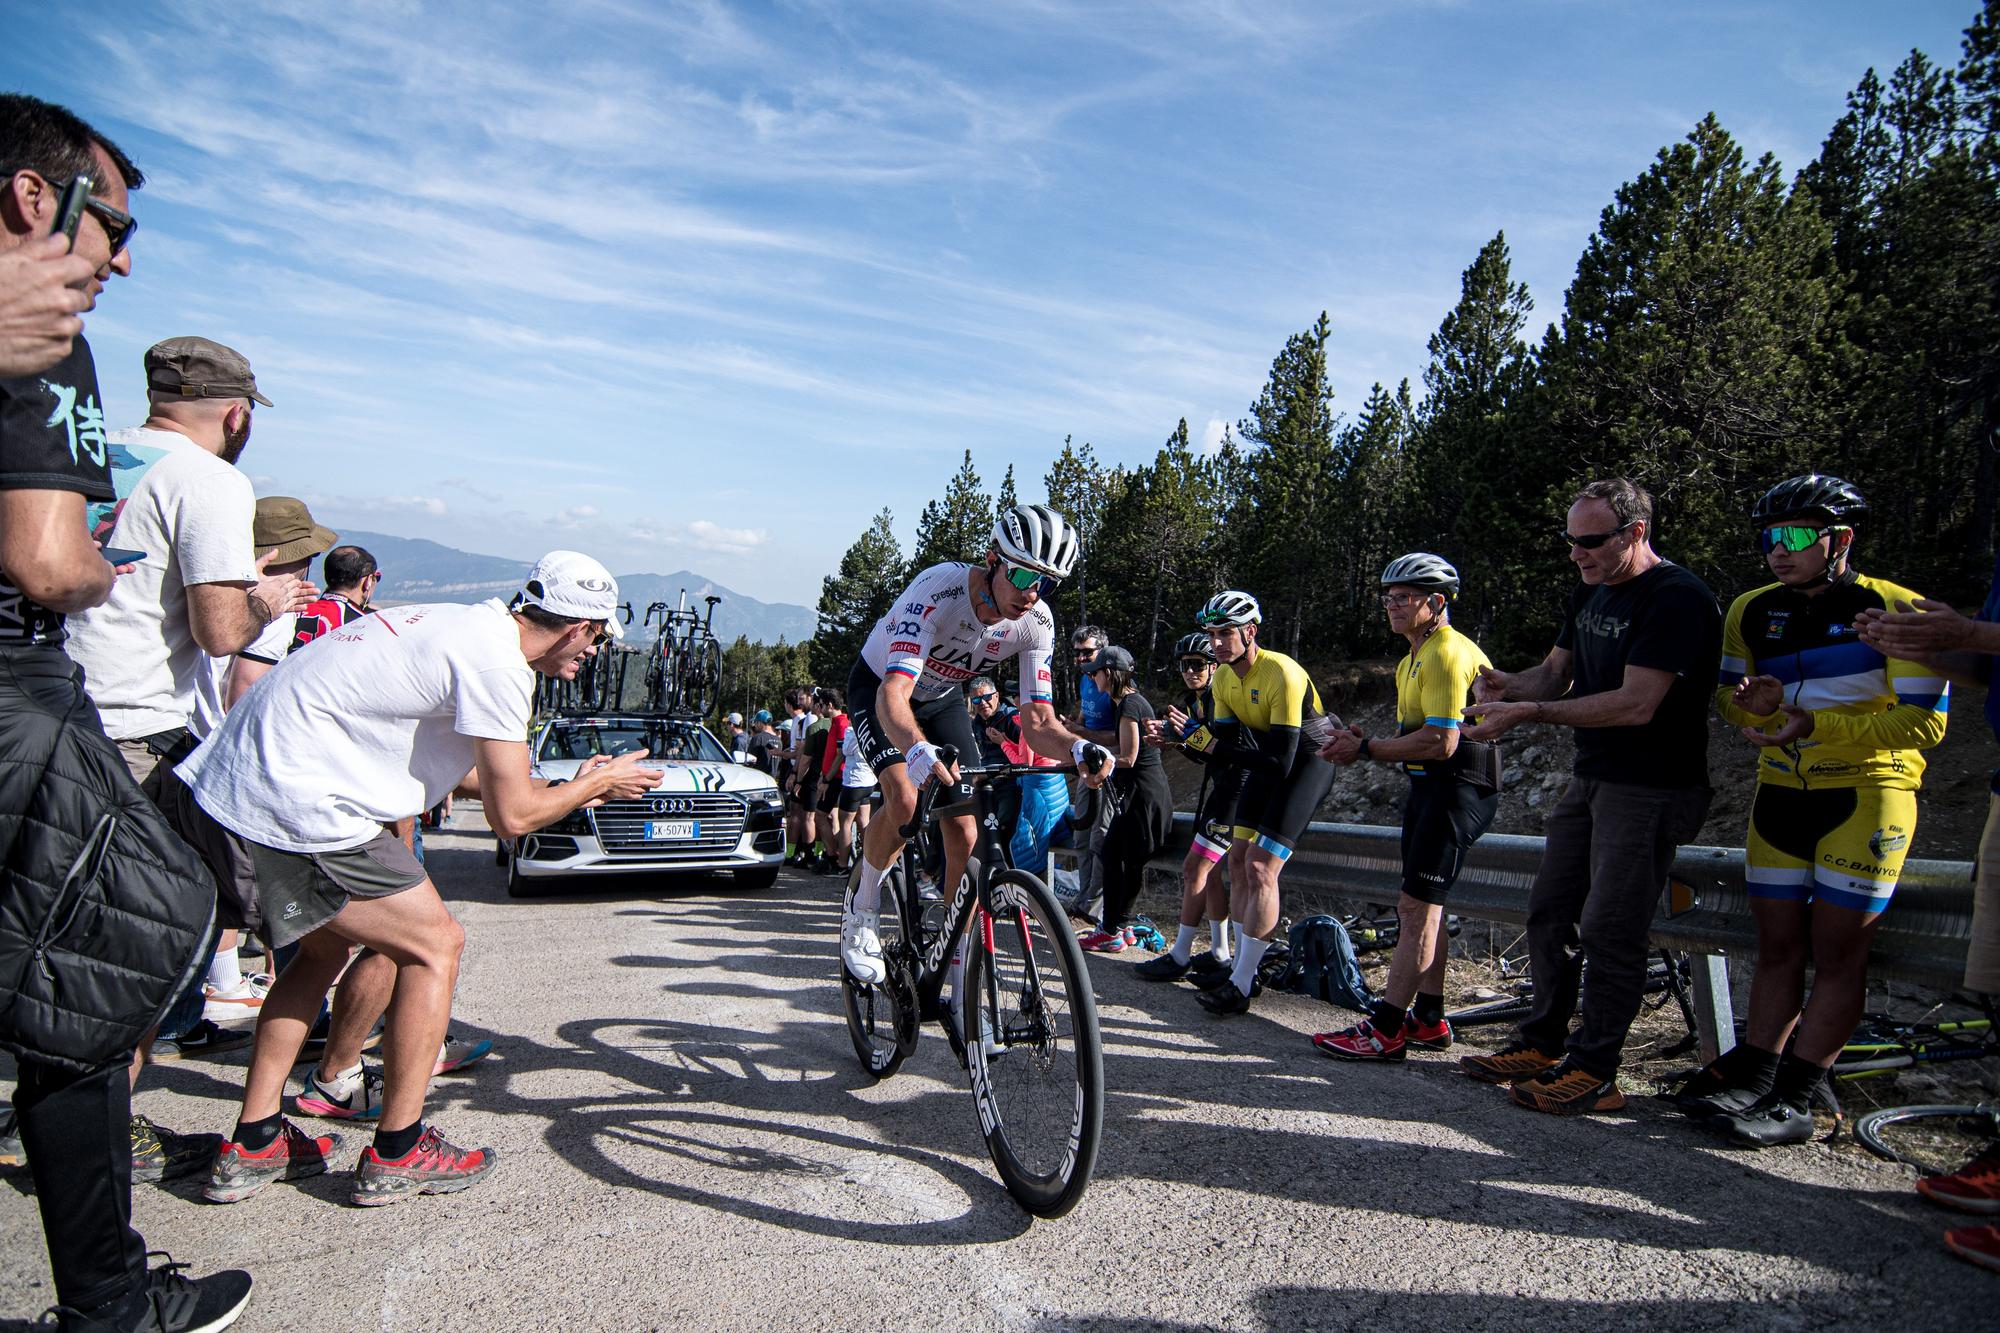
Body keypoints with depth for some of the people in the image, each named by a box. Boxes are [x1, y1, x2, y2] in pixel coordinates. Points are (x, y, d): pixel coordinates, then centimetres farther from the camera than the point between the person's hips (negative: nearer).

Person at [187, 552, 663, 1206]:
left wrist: (571, 784, 28)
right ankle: (397, 1153, 12)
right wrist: (597, 785, 5)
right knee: (435, 945, 2)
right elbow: (512, 815, -11)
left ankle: (251, 1148, 30)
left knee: (323, 949, 25)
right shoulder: (496, 663, -15)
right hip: (298, 807, -10)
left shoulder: (463, 626, 14)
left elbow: (458, 768, 26)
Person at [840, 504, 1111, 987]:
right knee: (904, 799, -30)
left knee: (964, 836, -6)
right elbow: (894, 694, -47)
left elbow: (1036, 721, -22)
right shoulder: (938, 591, -38)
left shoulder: (1037, 623, -23)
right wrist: (918, 749, -69)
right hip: (879, 687, -4)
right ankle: (862, 910, -1)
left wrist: (1078, 748, -45)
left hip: (942, 698, 4)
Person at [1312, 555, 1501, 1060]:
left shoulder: (1447, 653, -16)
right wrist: (1359, 743, 0)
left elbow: (1440, 742, -24)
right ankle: (1429, 1020, 22)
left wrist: (1367, 750, -16)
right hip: (1428, 786, 11)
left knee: (1417, 908, -10)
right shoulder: (1413, 659, 18)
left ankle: (1386, 1030, -8)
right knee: (1418, 907, 13)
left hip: (1457, 787, -11)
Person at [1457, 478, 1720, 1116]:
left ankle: (1593, 1071, 7)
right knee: (1550, 911, 11)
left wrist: (1528, 713, -27)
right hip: (1591, 777, 9)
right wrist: (1509, 684, -10)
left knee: (1610, 930, -5)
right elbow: (1556, 672, 13)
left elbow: (1637, 704, -25)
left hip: (1651, 787, -9)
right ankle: (1542, 1044, 23)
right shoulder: (1591, 591, 11)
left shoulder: (1678, 599, -18)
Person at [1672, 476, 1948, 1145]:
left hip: (1866, 795, -5)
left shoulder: (1895, 611, -12)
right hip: (1780, 794, 5)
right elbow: (1729, 693, 13)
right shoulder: (1752, 611, 4)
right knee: (1778, 946, 9)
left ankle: (1795, 1102, 4)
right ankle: (1753, 1077, 17)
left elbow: (1925, 720, -15)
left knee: (1837, 951, -2)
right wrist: (1754, 704, -11)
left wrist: (1815, 724, -25)